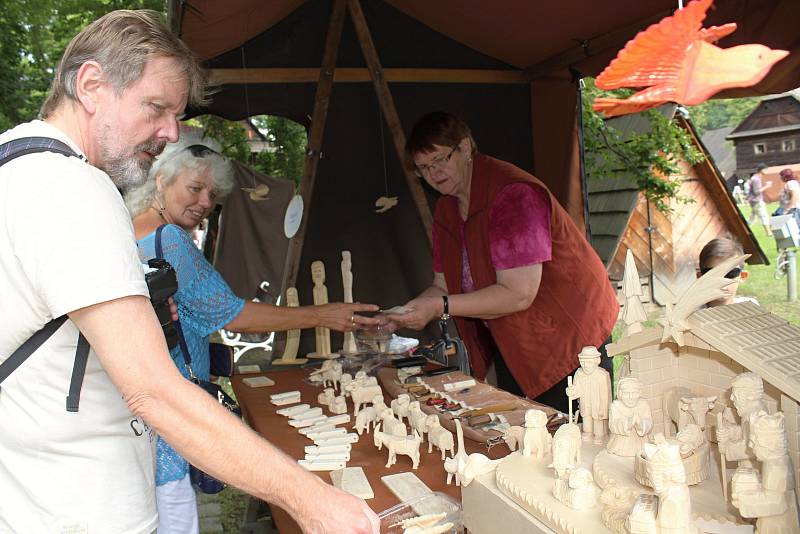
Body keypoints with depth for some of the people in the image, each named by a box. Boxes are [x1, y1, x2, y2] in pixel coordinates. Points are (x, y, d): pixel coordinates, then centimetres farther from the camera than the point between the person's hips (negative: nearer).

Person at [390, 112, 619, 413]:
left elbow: (518, 294, -27)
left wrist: (442, 307, -28)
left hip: (568, 336, -8)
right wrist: (401, 316, -11)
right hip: (509, 347, 8)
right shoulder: (446, 210, 6)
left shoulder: (512, 195, -23)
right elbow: (442, 286, 6)